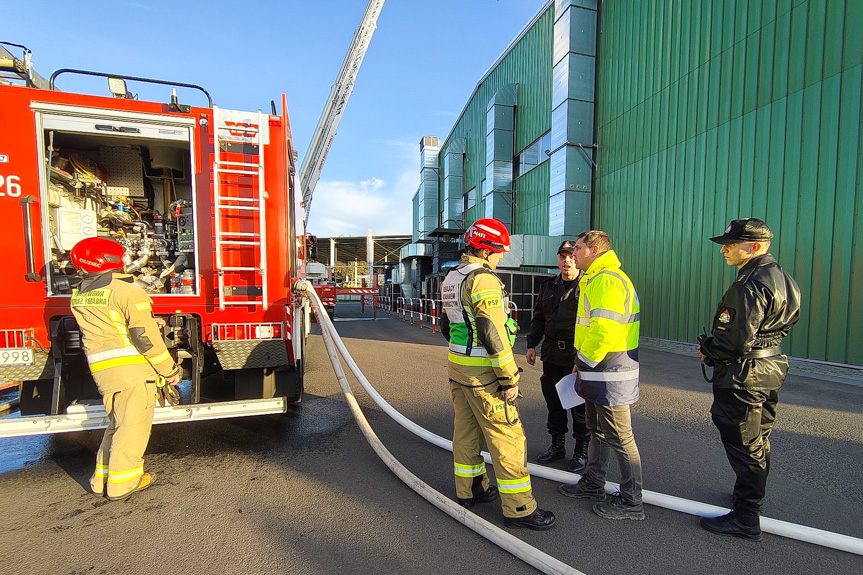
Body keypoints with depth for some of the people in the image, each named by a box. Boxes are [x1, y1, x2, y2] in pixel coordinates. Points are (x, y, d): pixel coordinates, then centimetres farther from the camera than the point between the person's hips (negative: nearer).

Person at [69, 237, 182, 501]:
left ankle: (103, 477, 30)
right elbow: (145, 337, -18)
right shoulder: (128, 292, -14)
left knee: (117, 423, 21)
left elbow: (95, 333, 17)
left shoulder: (78, 296, 11)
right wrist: (170, 370, -11)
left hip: (101, 371, 8)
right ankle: (122, 483, 13)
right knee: (133, 425, 4)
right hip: (132, 370, -8)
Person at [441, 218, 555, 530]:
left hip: (457, 366, 10)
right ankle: (519, 508, 16)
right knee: (507, 436, 3)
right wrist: (509, 378, -17)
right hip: (482, 373, -9)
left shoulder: (452, 277, 12)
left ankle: (468, 489, 36)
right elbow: (492, 332, -24)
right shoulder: (483, 278, -19)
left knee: (466, 429, 20)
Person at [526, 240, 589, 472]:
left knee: (580, 405, 7)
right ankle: (557, 445, 32)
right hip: (552, 355, 5)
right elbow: (538, 318, 17)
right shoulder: (548, 287, 12)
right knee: (553, 402, 15)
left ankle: (581, 450, 25)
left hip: (579, 356, -5)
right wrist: (532, 344, 12)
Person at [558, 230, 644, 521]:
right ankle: (593, 484, 38)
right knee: (597, 430, 21)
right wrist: (584, 363, 18)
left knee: (619, 437, 4)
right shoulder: (595, 279, 15)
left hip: (610, 373, -11)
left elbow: (604, 331, -28)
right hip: (599, 371, 11)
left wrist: (585, 360, -13)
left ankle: (630, 501, 22)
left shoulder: (608, 281, -20)